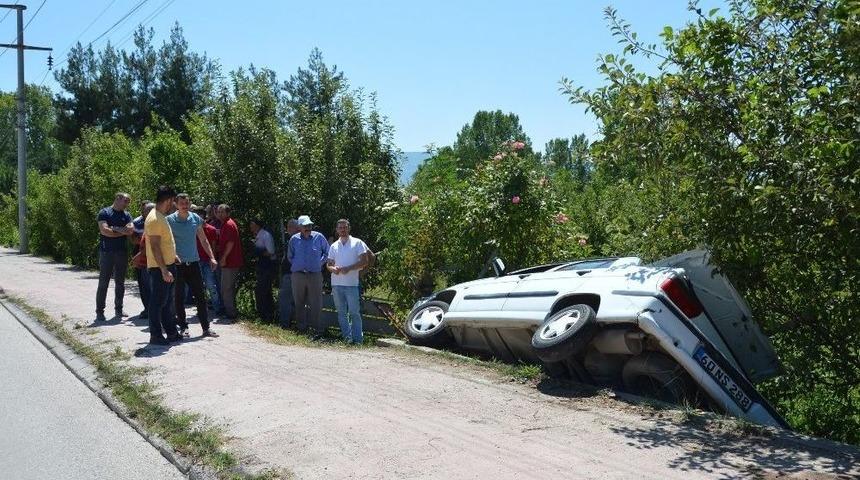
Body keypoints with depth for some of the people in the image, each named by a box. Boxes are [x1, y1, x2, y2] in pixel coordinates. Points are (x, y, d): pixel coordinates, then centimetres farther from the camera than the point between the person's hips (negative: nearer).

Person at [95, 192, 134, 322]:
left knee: (120, 282, 10)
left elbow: (131, 230, -3)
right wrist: (123, 232, -5)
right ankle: (99, 311, 3)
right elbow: (104, 231, -13)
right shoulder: (105, 212, -2)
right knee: (103, 283, -2)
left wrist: (115, 228, -11)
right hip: (107, 252, -5)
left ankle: (118, 309, 18)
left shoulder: (126, 215, 12)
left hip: (122, 252, 5)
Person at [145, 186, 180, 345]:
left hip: (167, 265, 10)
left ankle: (171, 332, 23)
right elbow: (155, 247, -23)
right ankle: (155, 335, 6)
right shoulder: (154, 219, -19)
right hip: (159, 268, -10)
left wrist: (172, 256, 22)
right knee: (158, 302, -2)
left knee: (167, 301, 15)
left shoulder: (160, 217, 12)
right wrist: (164, 270, -25)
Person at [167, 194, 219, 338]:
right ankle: (183, 327, 16)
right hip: (177, 264, -3)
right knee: (179, 297, 4)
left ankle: (206, 328, 7)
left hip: (193, 263, 3)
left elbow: (203, 240, 13)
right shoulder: (170, 220, -5)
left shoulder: (196, 219, 6)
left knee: (200, 296, 2)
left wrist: (212, 257, 6)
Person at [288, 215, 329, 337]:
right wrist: (296, 265, 10)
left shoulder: (319, 237, 0)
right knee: (299, 302, 8)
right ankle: (301, 326, 19)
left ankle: (315, 327, 1)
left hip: (315, 275, -2)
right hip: (298, 275, 2)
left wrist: (320, 263, 4)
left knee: (315, 303, -4)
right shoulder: (294, 239, 4)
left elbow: (327, 253, 11)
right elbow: (290, 256, 18)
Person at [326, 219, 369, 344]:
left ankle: (358, 339, 0)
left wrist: (348, 268, -15)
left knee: (354, 312, -4)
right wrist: (333, 269, -7)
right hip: (336, 284, 5)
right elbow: (328, 264, 17)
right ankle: (347, 337, 14)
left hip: (352, 283, -5)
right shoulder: (334, 246, 15)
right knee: (341, 312, 7)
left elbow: (364, 261, -5)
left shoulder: (357, 243, 1)